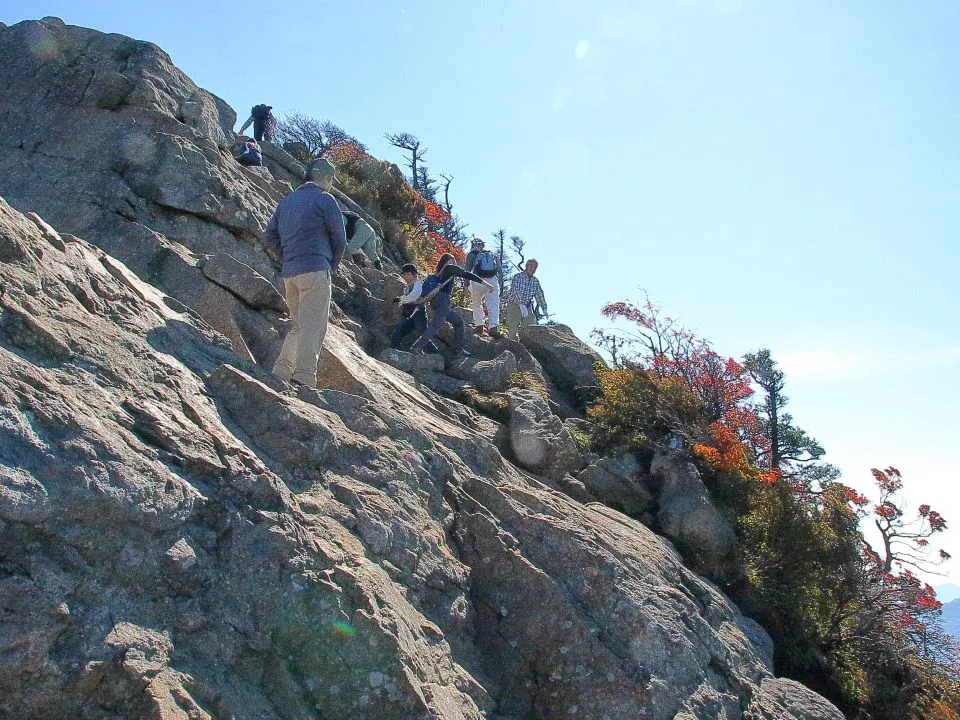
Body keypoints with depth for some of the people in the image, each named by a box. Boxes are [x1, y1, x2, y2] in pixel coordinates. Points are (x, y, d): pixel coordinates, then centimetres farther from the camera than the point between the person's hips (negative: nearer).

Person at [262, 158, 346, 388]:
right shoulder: (324, 199, -1)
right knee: (313, 328, -10)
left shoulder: (286, 201, 19)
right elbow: (339, 238, 1)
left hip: (289, 273, 7)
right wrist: (333, 265, 15)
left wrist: (288, 256, 17)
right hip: (315, 271, -7)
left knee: (298, 325, 17)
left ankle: (280, 373, 10)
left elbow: (269, 236, 16)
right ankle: (304, 379, -18)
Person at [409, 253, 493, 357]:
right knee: (436, 325, -17)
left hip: (435, 301, 9)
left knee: (458, 321, 14)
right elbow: (467, 275, -3)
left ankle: (458, 350, 8)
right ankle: (416, 347, -28)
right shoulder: (450, 268, 5)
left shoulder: (439, 273, 27)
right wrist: (484, 282, -6)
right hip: (442, 299, -9)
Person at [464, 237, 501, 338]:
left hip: (478, 282, -1)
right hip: (492, 282, 1)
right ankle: (493, 327, -21)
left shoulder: (472, 254, 12)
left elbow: (467, 270, 5)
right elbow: (499, 269, 15)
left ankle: (479, 325, 15)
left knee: (477, 304, 19)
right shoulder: (492, 254, 20)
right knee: (493, 305, -4)